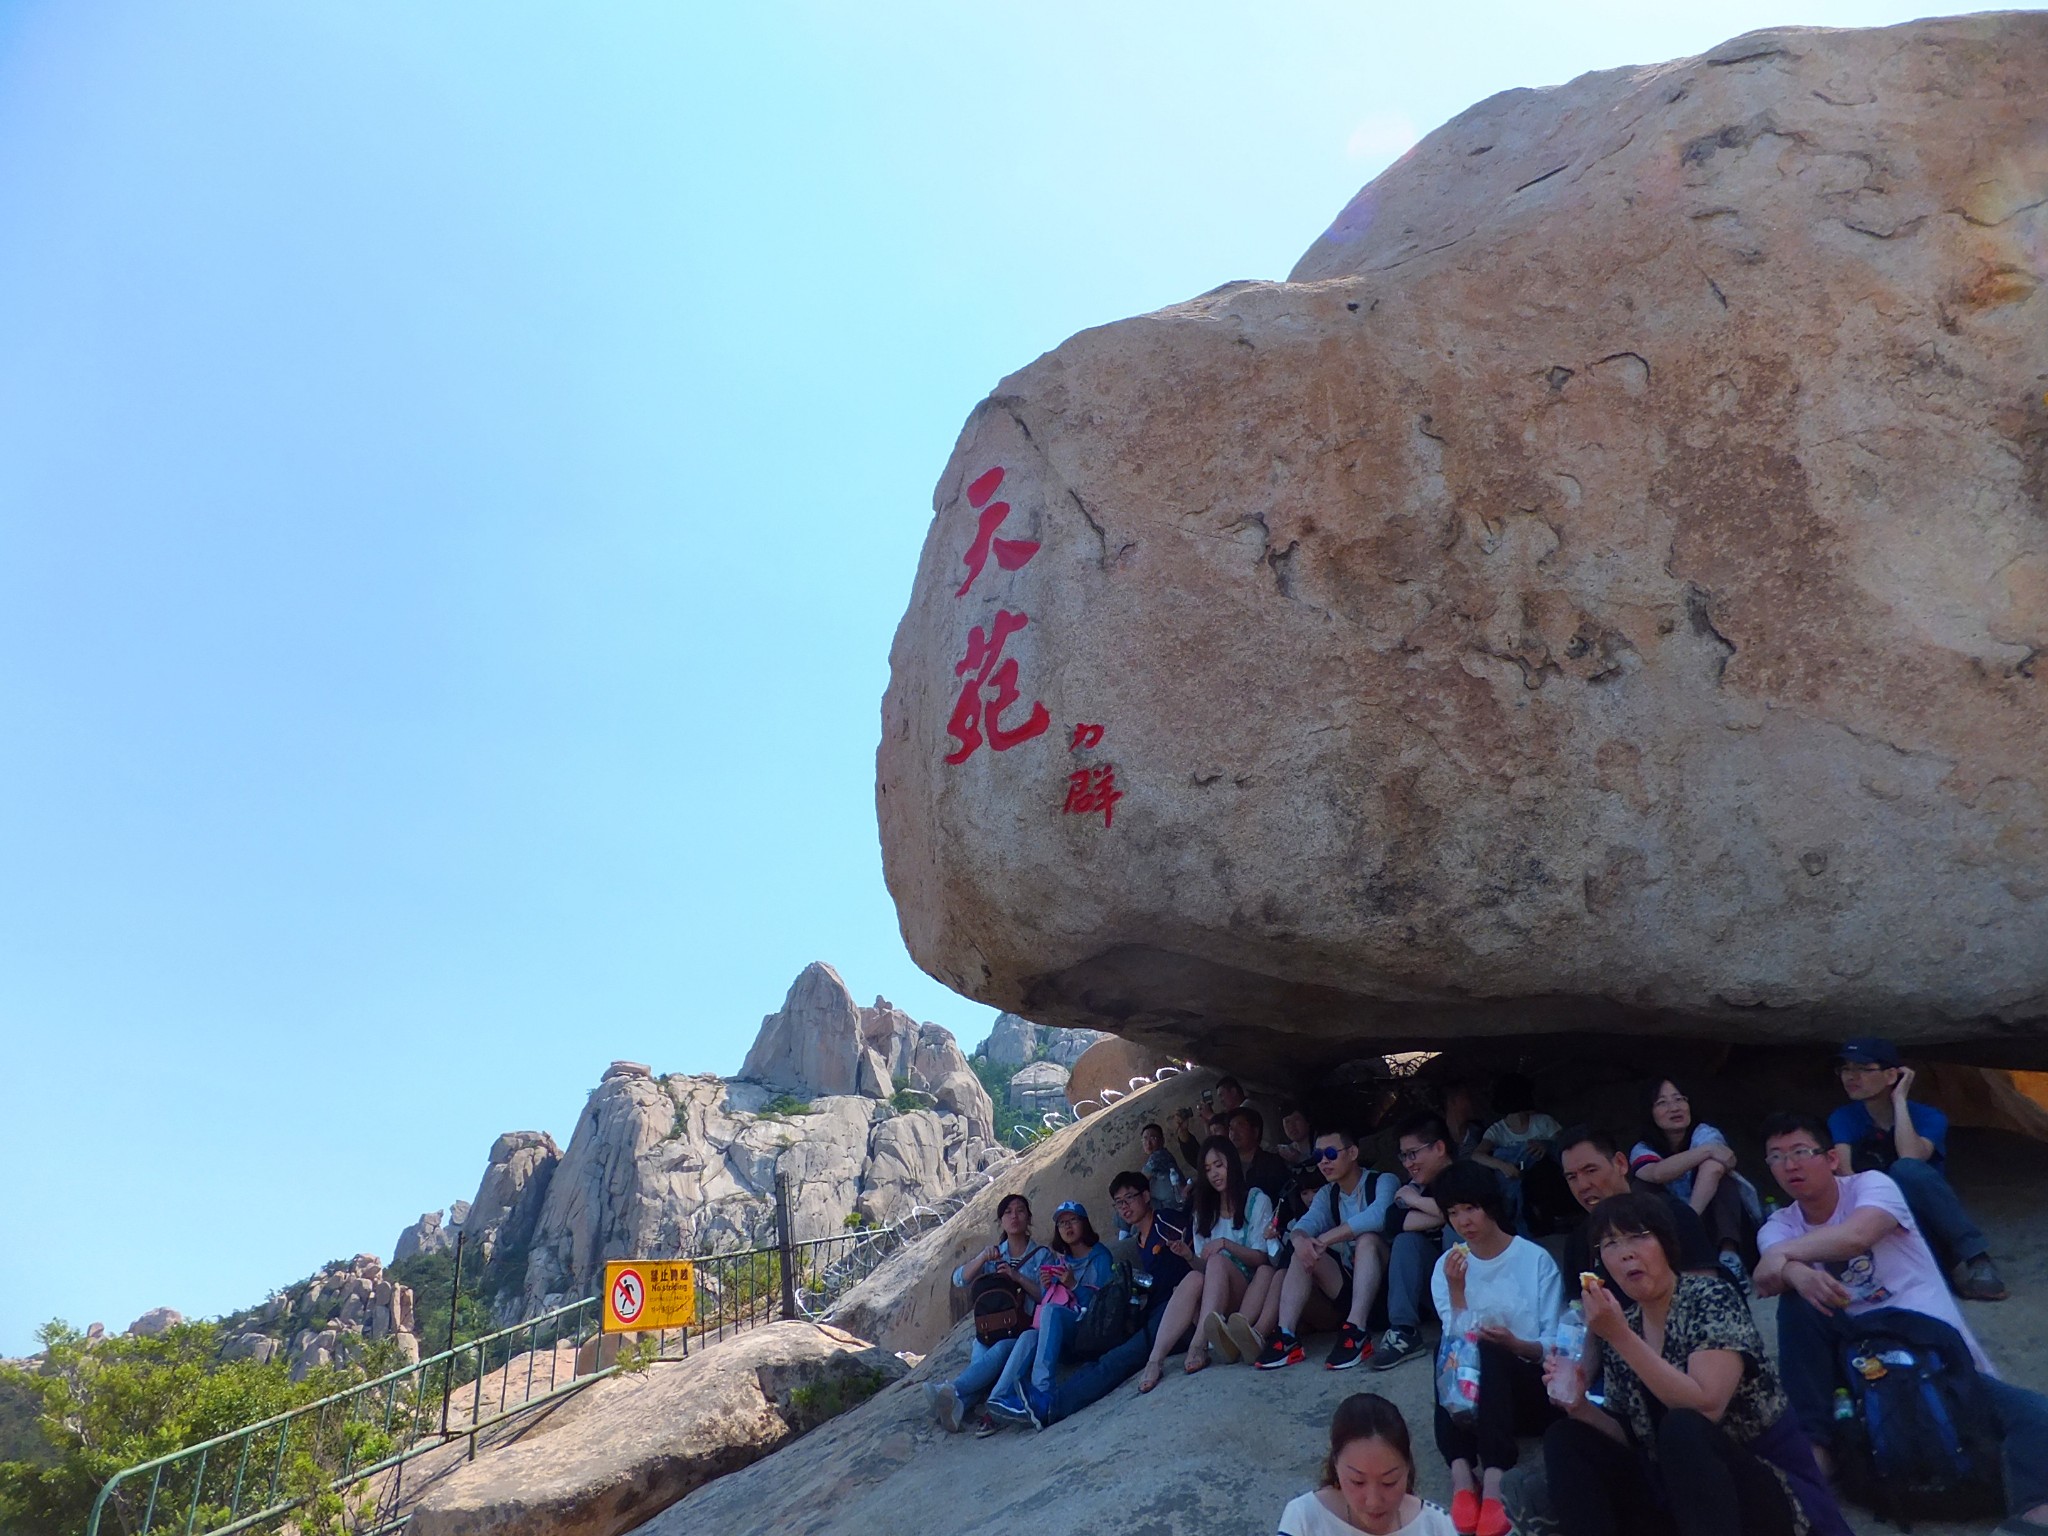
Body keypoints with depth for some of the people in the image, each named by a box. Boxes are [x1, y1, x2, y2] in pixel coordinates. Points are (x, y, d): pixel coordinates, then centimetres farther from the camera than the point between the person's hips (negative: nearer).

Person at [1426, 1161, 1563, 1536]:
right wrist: (1456, 1291, -18)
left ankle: (1494, 1480, -45)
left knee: (1487, 1352, -34)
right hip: (1473, 1396, 2)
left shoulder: (1537, 1260, -4)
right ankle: (1461, 1472, -43)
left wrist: (1515, 1345, -23)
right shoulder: (1447, 1266, 5)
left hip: (1531, 1389, -2)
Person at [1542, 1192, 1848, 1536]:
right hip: (1680, 1488, 6)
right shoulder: (1622, 1324, 4)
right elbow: (1631, 1438, 7)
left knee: (1681, 1427, -34)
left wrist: (1620, 1336, -29)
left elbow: (1705, 1406, -27)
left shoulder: (1711, 1299, -13)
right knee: (1564, 1439, -7)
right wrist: (1579, 1406, -12)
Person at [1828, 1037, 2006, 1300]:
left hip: (1935, 1216, -1)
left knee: (1906, 1169, -34)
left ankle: (1975, 1256, -26)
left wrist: (1900, 1101, -20)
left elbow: (1911, 1158, -29)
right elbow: (1844, 1173, -17)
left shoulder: (1928, 1117, -6)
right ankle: (1951, 1264, -28)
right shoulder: (1843, 1120, -1)